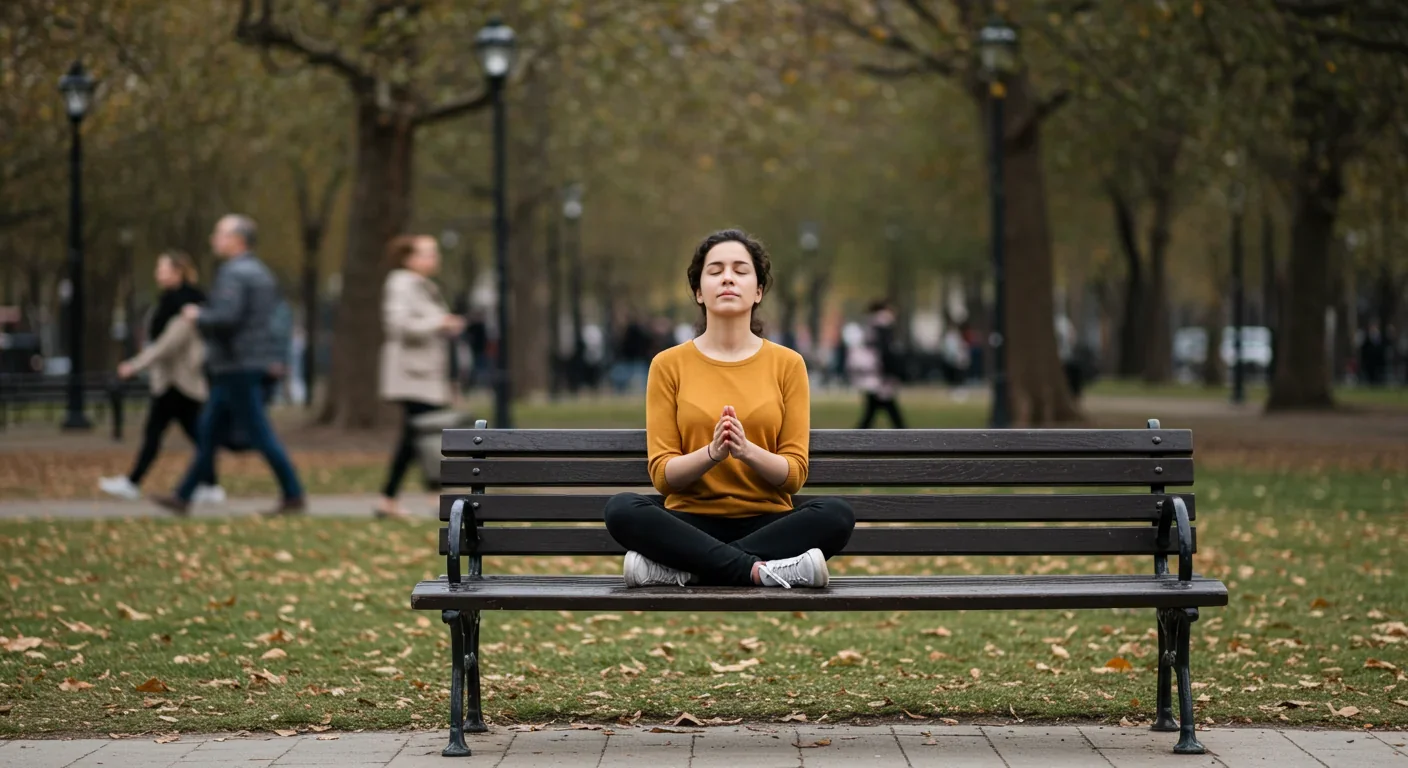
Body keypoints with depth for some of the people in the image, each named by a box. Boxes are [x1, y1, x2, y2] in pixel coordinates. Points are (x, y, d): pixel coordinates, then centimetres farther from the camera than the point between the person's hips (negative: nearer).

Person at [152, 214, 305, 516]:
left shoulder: (234, 273, -16)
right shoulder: (261, 271, 15)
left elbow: (226, 317, -27)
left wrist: (198, 316, -9)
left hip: (238, 368, -10)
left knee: (260, 434, -6)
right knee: (208, 431, 13)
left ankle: (294, 496, -4)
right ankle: (183, 497, 17)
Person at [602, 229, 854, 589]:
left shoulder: (787, 364, 5)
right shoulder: (669, 365, 4)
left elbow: (794, 473, 0)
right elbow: (662, 474, -1)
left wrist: (747, 450, -20)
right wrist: (711, 452, -21)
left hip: (766, 523, 1)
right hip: (692, 524, -1)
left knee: (836, 514, -31)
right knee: (622, 509, -31)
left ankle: (681, 568, -29)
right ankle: (760, 569, -32)